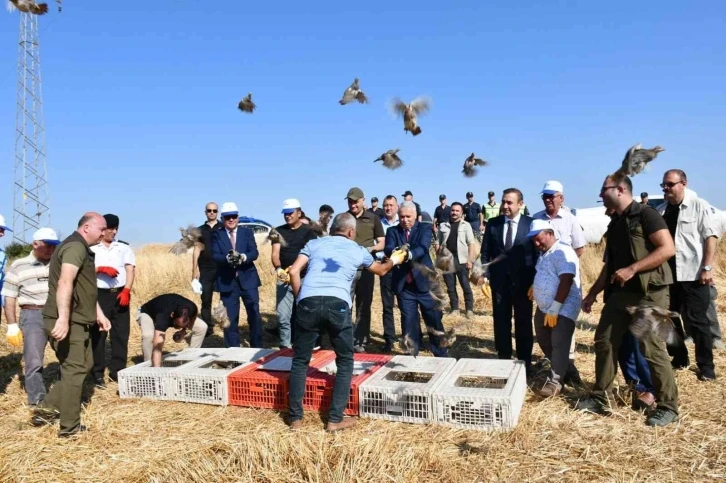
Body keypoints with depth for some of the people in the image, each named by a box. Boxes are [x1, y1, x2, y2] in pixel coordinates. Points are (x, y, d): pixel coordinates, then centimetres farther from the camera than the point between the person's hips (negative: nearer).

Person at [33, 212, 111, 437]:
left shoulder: (82, 249, 19)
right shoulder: (76, 246, -16)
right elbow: (65, 283, -30)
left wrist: (99, 314, 27)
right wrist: (63, 318, -39)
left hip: (77, 321, 10)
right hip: (67, 322, -10)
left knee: (83, 365, 18)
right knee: (75, 370, -2)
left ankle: (48, 407, 21)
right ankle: (70, 427, 8)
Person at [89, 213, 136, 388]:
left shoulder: (124, 247, 9)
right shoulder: (91, 248, 2)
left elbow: (130, 269, 2)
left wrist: (126, 290, -9)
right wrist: (101, 269, -19)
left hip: (120, 294, 3)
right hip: (99, 295, -2)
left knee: (121, 334, 5)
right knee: (98, 335, 3)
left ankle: (118, 371, 15)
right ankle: (97, 373, 12)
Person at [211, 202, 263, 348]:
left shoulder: (247, 232, 6)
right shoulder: (216, 235, 4)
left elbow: (254, 252, -7)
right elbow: (215, 256, -9)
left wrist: (243, 257, -28)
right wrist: (228, 258, -30)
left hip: (248, 279, 1)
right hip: (227, 281, -1)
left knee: (254, 315, 5)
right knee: (230, 318, 5)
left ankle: (257, 347, 17)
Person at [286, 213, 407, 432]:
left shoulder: (314, 244, 22)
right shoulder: (358, 250, 22)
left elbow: (294, 271, 8)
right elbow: (381, 270, 41)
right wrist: (394, 260, 61)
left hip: (308, 302, 1)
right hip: (337, 304, -1)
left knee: (300, 360, 16)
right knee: (345, 361, 16)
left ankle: (296, 418, 19)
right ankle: (335, 419, 15)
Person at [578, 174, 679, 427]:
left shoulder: (645, 214, -8)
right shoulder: (614, 224, 15)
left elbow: (668, 249, -18)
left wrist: (632, 269, -23)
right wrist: (593, 293, 16)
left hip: (648, 292, -8)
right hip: (619, 293, 8)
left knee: (651, 348, -5)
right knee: (604, 342, 7)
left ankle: (668, 406, 10)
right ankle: (601, 398, 18)